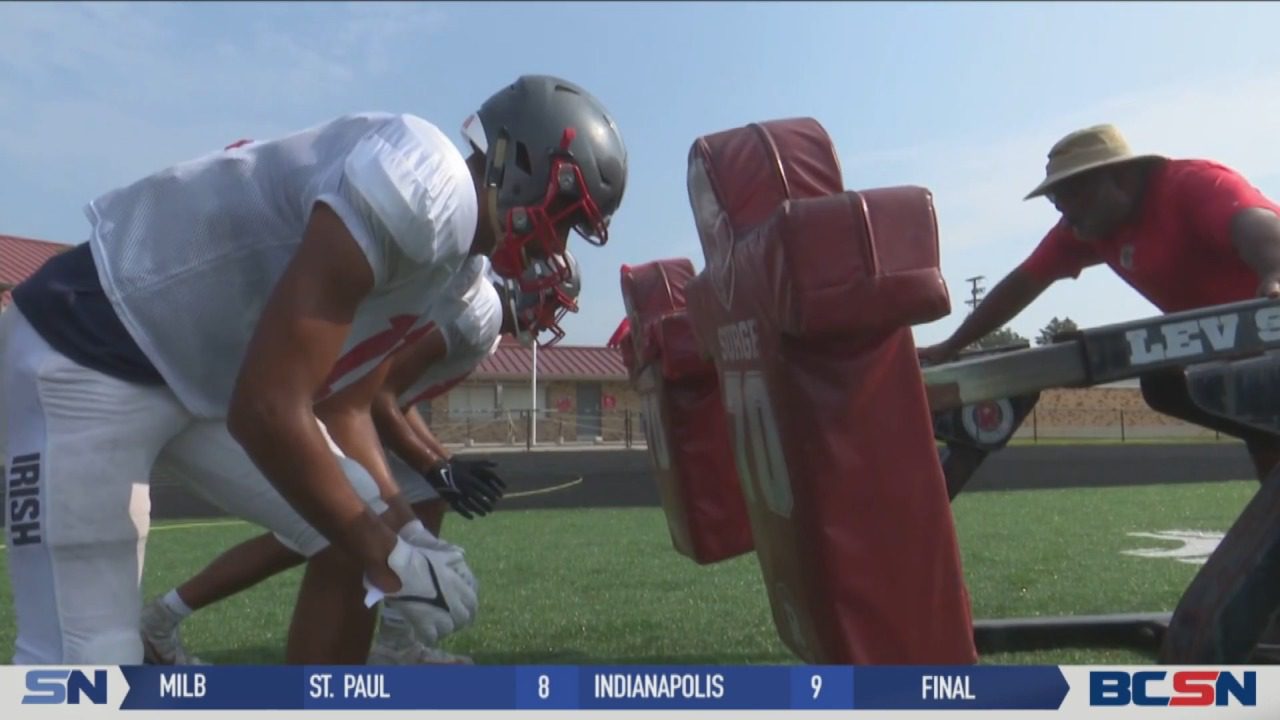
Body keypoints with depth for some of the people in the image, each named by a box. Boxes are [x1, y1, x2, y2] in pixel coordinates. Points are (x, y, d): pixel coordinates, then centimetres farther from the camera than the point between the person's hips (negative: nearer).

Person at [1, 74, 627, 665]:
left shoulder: (447, 234, 4)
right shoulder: (421, 185, -28)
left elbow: (338, 393, 12)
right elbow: (267, 411, -30)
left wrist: (391, 520, 4)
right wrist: (387, 556, -18)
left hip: (212, 373, 9)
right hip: (90, 357, -9)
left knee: (357, 536, 6)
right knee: (84, 661, -8)